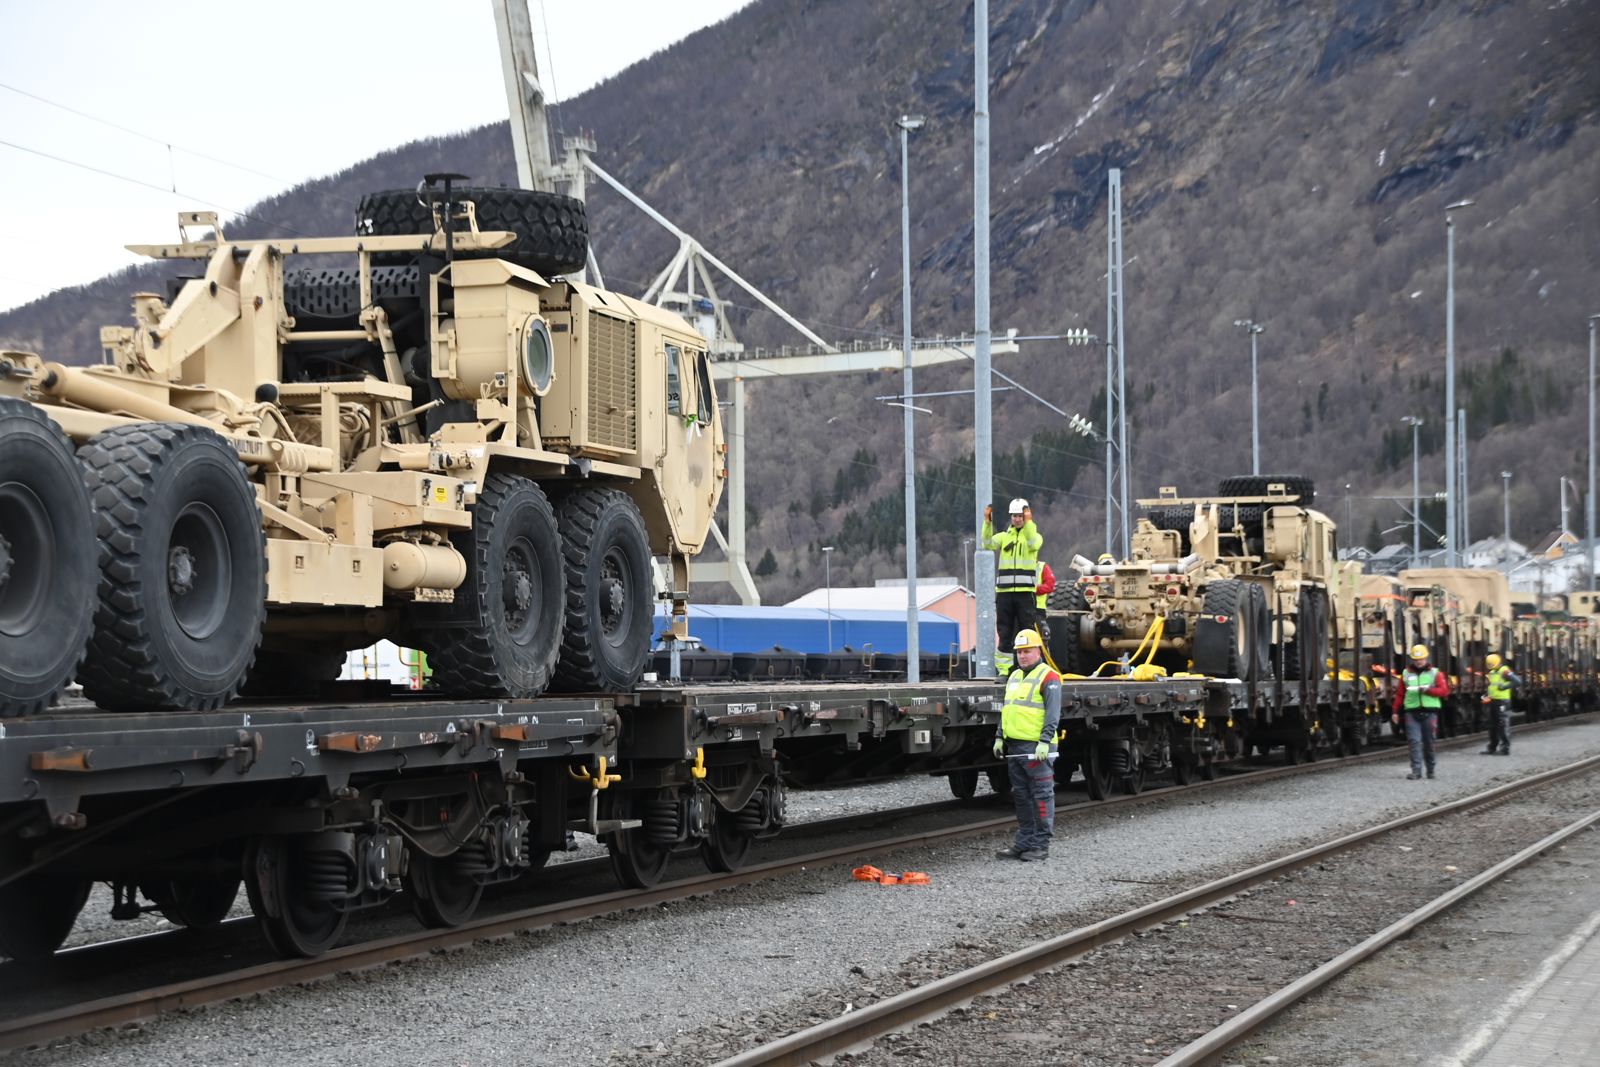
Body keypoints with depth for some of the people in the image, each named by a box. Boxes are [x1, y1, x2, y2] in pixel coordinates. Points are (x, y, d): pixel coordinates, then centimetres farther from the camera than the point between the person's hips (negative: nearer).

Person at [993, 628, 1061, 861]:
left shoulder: (1048, 677, -7)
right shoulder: (1014, 677, 20)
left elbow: (1053, 713, -14)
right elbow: (1006, 712, 25)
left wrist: (1045, 741, -21)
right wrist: (1000, 737, 18)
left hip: (1037, 748, -8)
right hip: (1014, 746, 9)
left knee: (1041, 796, -4)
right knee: (1021, 796, 12)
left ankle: (1041, 845, -1)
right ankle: (1024, 842, 19)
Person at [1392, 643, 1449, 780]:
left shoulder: (1435, 673, 6)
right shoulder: (1406, 673, 11)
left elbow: (1444, 691, -4)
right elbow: (1400, 694, 13)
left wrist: (1427, 690, -16)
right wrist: (1396, 711, 8)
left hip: (1429, 711, -1)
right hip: (1412, 712, 1)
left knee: (1429, 742, 5)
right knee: (1414, 741, -9)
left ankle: (1430, 769, 19)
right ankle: (1416, 770, -11)